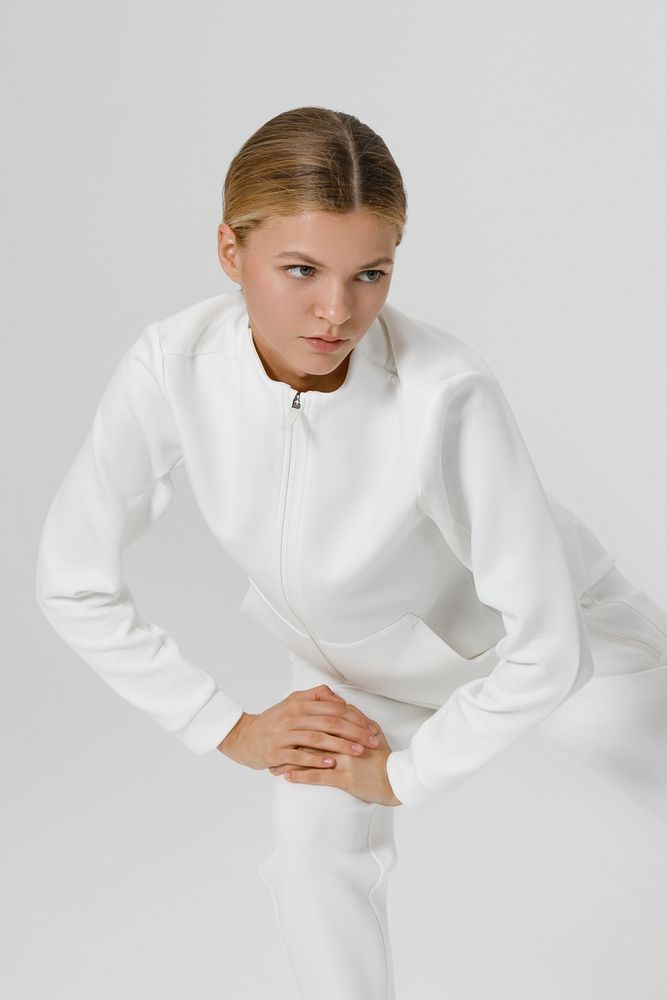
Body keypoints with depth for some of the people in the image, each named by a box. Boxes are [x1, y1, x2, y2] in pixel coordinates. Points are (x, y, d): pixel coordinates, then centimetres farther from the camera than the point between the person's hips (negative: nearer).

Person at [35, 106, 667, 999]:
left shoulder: (447, 395, -42)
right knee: (312, 856, -10)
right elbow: (74, 584, -16)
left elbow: (543, 648, -32)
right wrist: (227, 728, -12)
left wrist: (404, 774, -19)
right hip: (353, 660, 3)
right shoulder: (173, 369, -31)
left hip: (546, 644, -2)